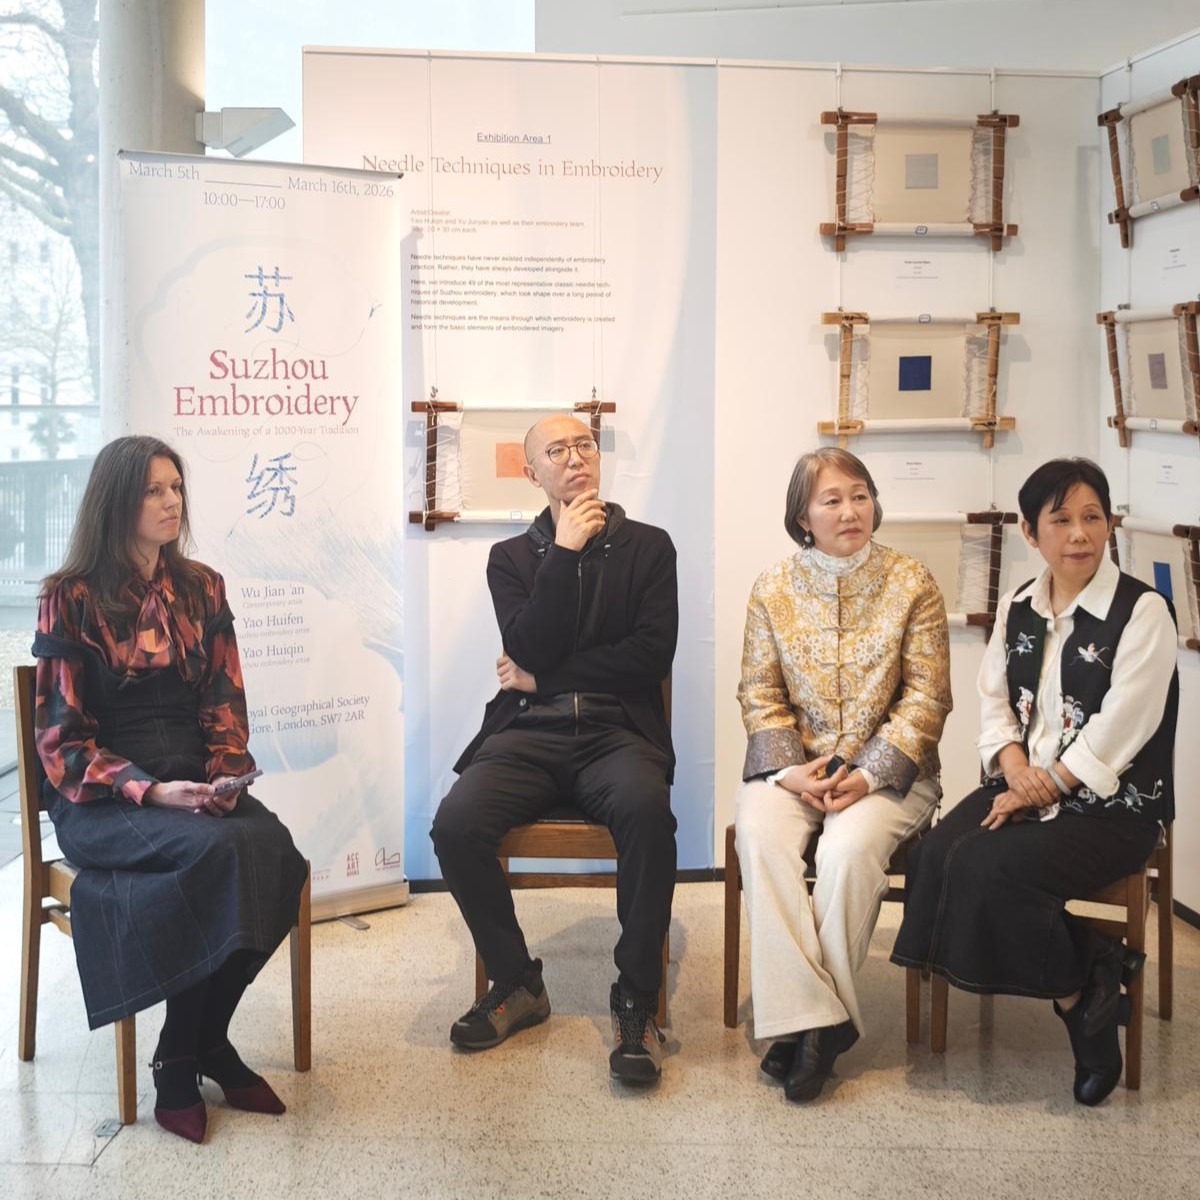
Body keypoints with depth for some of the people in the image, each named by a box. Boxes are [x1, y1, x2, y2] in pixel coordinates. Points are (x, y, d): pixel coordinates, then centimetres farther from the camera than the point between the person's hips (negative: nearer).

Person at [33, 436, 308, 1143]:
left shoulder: (201, 589, 11)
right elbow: (64, 740, -6)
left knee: (273, 848, -28)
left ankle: (198, 1048, -9)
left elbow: (225, 703, 10)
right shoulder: (72, 601, -2)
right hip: (101, 800, -4)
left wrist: (225, 777, -10)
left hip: (196, 785, 4)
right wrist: (150, 792, -19)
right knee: (220, 852, -33)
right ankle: (183, 1060, -14)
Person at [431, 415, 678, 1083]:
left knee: (647, 811, -36)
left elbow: (653, 654, -2)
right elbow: (529, 650, -3)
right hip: (528, 733, 2)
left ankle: (637, 1002, -20)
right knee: (456, 825, -27)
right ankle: (517, 984, -5)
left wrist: (543, 678, -3)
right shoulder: (512, 557, 15)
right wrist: (565, 553, -6)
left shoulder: (648, 546, 11)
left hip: (616, 730, -2)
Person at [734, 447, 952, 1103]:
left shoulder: (912, 583, 2)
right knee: (761, 837, -30)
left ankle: (805, 1022, -19)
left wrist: (869, 776, -14)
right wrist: (788, 771, -11)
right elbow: (759, 692, 5)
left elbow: (926, 696, -3)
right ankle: (813, 1019, -29)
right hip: (791, 764, 2)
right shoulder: (773, 587, 7)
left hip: (886, 768, -2)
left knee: (849, 848, -32)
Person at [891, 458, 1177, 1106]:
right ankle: (1090, 966, -5)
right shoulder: (1018, 608, 11)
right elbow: (995, 703, 9)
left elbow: (1118, 730, -14)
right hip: (1025, 786, 6)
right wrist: (1016, 771, -10)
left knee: (989, 867, -28)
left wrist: (1046, 785, -15)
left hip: (1111, 804, -6)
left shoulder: (1142, 611, -8)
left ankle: (1078, 1002, -3)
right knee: (935, 854, -21)